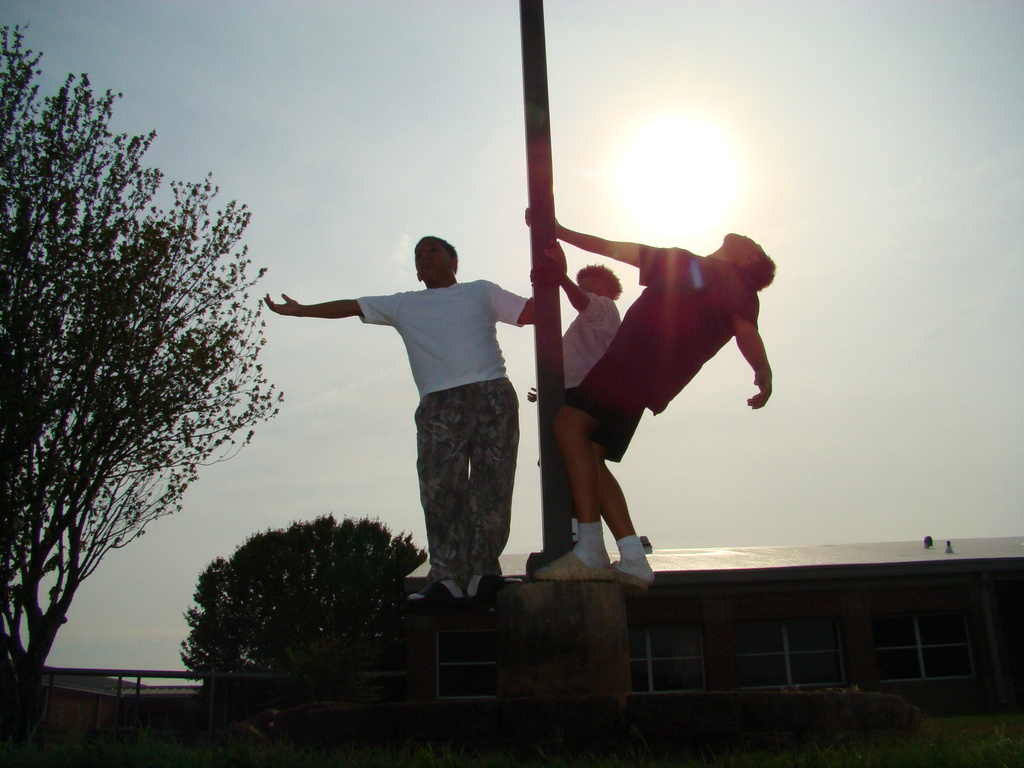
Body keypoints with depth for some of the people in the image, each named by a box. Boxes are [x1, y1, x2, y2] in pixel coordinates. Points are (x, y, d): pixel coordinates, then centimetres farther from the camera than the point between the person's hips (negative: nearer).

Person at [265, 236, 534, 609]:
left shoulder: (481, 291, 22)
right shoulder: (404, 305, 26)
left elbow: (531, 310, 15)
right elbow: (350, 307, 26)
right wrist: (297, 310, 26)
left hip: (492, 394, -1)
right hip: (439, 404, 1)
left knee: (491, 485, -10)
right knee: (440, 489, -13)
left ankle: (483, 574, -10)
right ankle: (448, 579, -16)